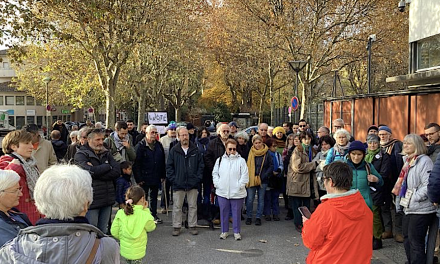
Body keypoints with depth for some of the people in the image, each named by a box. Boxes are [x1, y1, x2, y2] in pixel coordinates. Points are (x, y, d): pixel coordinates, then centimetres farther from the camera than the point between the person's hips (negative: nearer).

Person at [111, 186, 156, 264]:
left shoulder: (120, 213, -10)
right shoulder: (144, 215, -20)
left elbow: (114, 232, -5)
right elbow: (151, 227, 0)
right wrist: (146, 210, -2)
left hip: (124, 250, 5)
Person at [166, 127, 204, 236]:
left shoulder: (195, 150, 3)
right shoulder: (174, 151, 1)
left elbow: (201, 165, 6)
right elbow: (169, 166, 2)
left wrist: (198, 178, -3)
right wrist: (173, 179, -6)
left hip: (193, 184, 1)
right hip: (178, 184, -1)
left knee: (193, 206, 10)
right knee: (177, 207, 7)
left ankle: (192, 226, 22)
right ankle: (176, 227, 18)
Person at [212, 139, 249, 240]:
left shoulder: (241, 160, -2)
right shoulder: (220, 160, 7)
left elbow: (245, 175, -5)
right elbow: (215, 173, 12)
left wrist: (240, 185, -12)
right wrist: (217, 184, 0)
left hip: (237, 193, -2)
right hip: (222, 192, 2)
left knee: (236, 212, 7)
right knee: (224, 212, 11)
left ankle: (237, 232, 21)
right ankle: (224, 231, 26)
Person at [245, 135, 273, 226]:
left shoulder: (267, 153, -1)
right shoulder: (250, 152, 1)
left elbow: (271, 166, 0)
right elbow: (247, 165, 6)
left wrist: (263, 176, -8)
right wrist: (248, 177, -4)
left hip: (263, 180, 0)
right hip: (251, 179, 0)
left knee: (261, 199, 8)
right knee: (250, 199, 1)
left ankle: (258, 217, 18)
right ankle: (249, 217, 14)